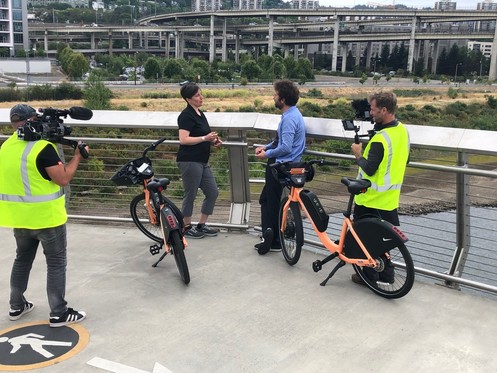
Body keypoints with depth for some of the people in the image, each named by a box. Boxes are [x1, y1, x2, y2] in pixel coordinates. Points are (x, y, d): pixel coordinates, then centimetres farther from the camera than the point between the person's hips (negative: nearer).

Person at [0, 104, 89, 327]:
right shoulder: (42, 147, -19)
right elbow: (63, 179, -19)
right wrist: (77, 156, -6)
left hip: (19, 216, 7)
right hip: (45, 216, -7)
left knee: (22, 260, 21)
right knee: (56, 263, 2)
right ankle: (58, 314, 6)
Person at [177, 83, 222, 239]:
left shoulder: (200, 114, 15)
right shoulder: (186, 115, -12)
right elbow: (183, 140, -20)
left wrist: (213, 141, 8)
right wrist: (205, 138, -22)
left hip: (202, 161, 9)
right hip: (189, 161, -9)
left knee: (213, 192, 8)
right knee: (190, 195, 1)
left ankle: (201, 226, 20)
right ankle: (187, 227, 17)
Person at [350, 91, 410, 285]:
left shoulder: (380, 138, -25)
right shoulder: (403, 130, 3)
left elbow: (369, 169, -25)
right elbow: (404, 160, 15)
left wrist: (358, 155, -10)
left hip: (371, 198, -8)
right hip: (391, 197, 8)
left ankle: (369, 275, 16)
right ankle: (387, 274, 25)